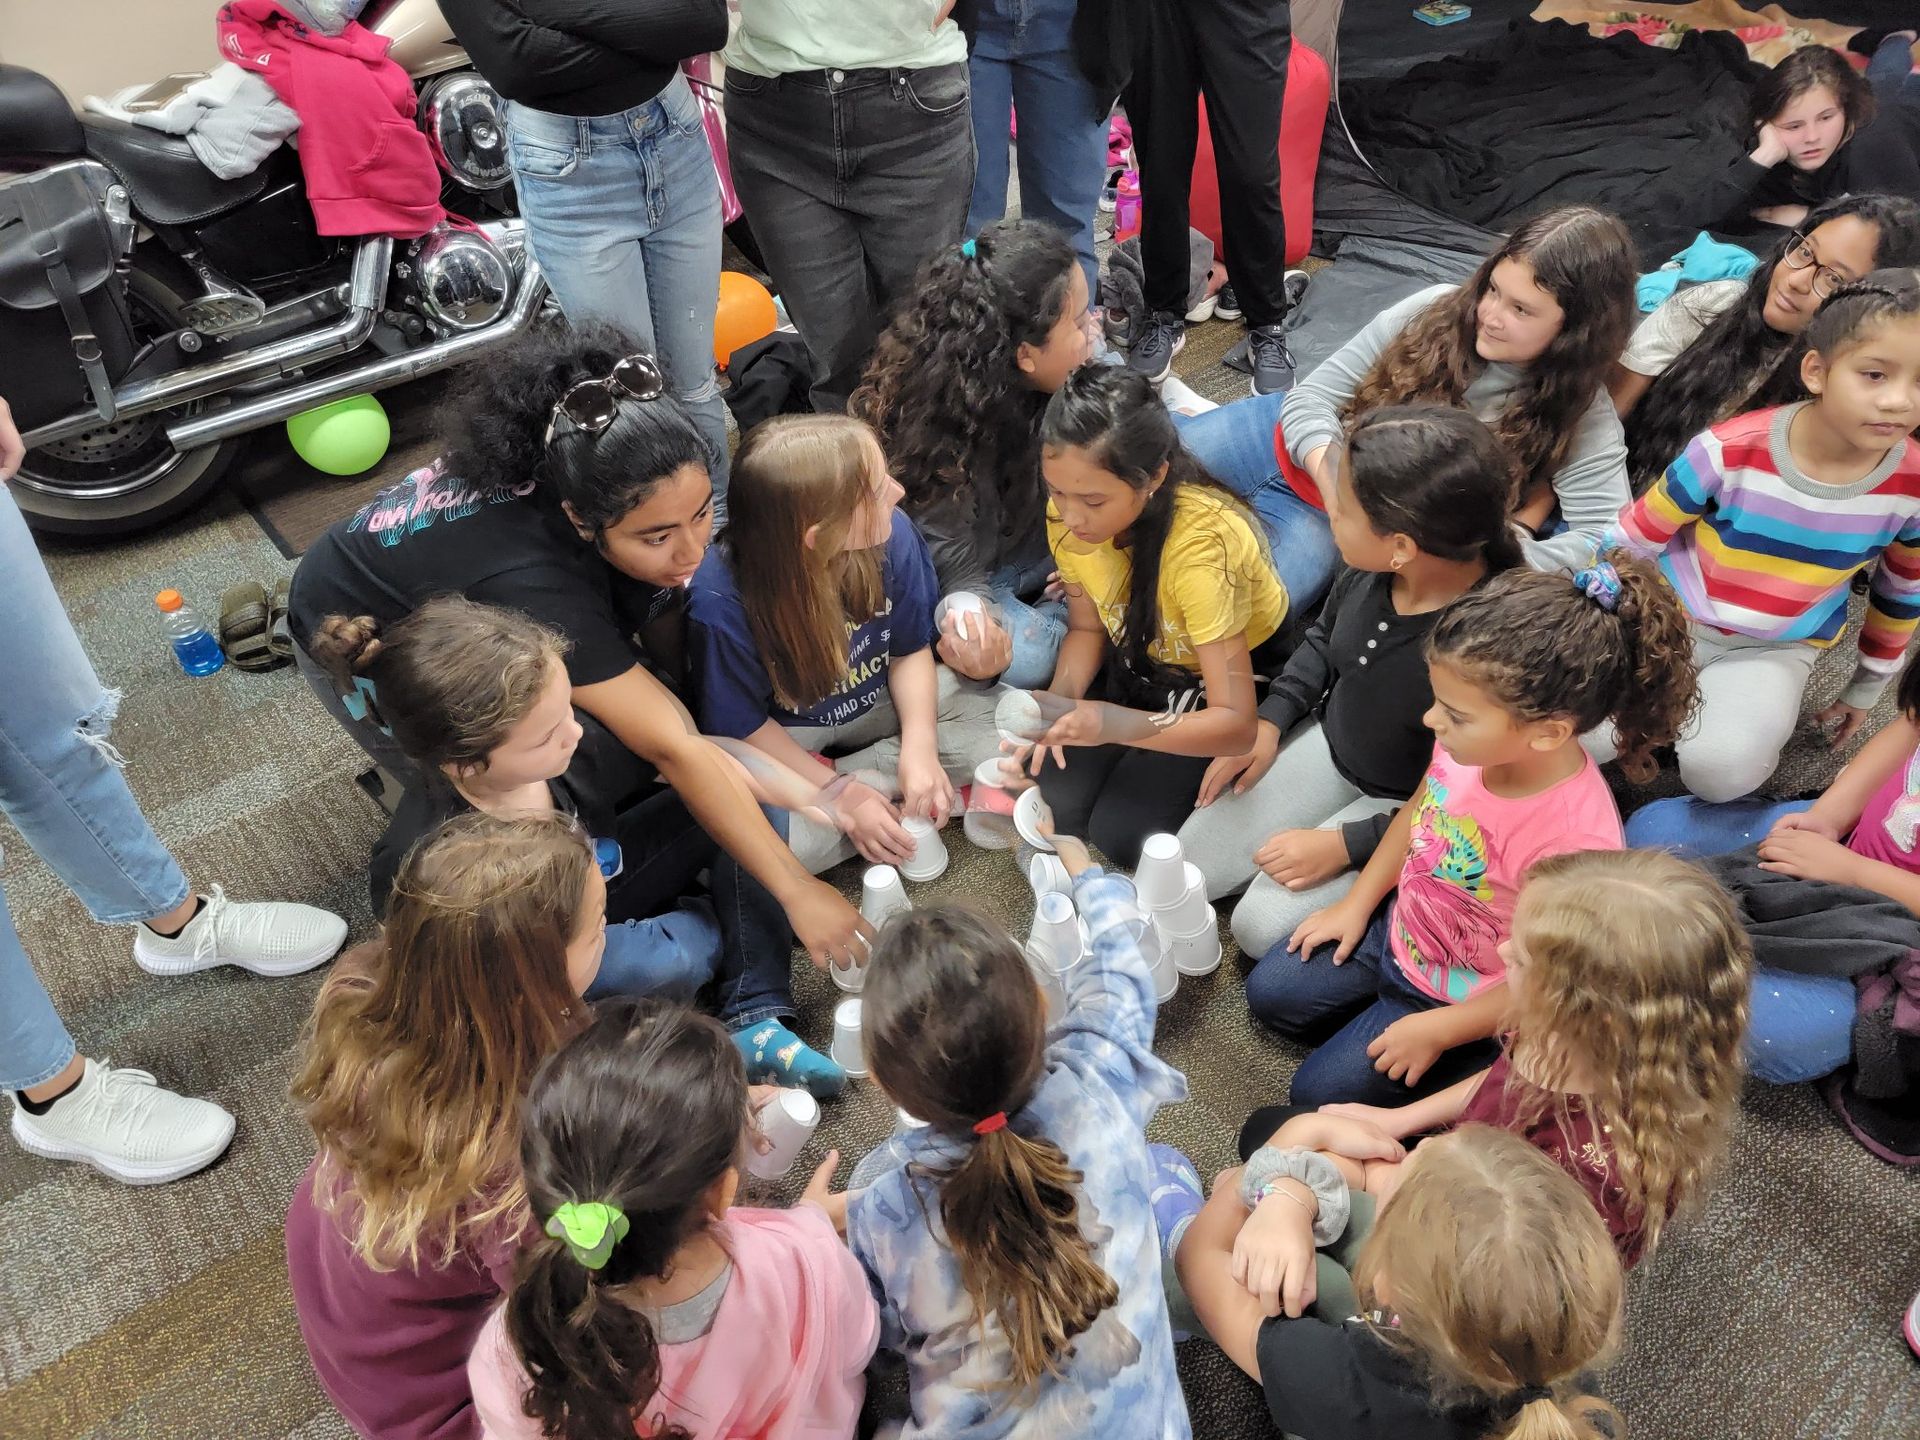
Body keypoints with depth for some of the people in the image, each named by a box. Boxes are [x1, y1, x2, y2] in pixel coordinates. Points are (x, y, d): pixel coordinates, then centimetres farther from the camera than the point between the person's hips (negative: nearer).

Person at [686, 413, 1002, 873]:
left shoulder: (892, 534, -23)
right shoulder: (722, 602, -32)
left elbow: (911, 649, -6)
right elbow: (743, 727, -17)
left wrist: (919, 747, -21)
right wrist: (841, 795, -22)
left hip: (878, 702, 4)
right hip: (780, 737, -3)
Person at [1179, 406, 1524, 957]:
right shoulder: (1372, 567, -19)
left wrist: (1345, 845, -21)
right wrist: (1269, 721, -3)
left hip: (1408, 805, -6)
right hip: (1329, 742, 6)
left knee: (1262, 926, -13)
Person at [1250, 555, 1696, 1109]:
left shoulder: (1575, 840, -40)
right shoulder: (1472, 739, -22)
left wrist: (1438, 1031, -17)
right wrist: (1356, 905, 7)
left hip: (1463, 996, -6)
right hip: (1398, 930, 7)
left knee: (1319, 1093, 1)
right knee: (1269, 992, 13)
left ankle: (1486, 1069, 12)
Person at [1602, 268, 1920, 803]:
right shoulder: (1733, 451, -22)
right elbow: (1633, 539, -8)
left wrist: (1867, 688, 16)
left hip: (1777, 651, 1)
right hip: (1668, 617, -1)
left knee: (1721, 768, -28)